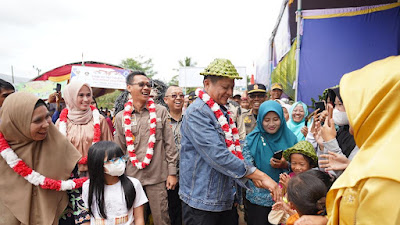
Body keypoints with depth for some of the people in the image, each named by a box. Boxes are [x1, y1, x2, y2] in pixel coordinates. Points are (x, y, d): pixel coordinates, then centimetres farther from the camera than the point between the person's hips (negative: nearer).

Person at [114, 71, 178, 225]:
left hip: (158, 177, -1)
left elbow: (169, 144, 1)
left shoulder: (160, 111, 0)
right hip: (131, 177, 2)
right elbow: (119, 150, 10)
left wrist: (172, 173, -1)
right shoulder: (121, 117, 3)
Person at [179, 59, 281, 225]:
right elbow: (218, 156, -26)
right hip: (202, 202, -8)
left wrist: (251, 174, 2)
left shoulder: (222, 112, 11)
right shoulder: (197, 113, -17)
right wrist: (260, 175, -23)